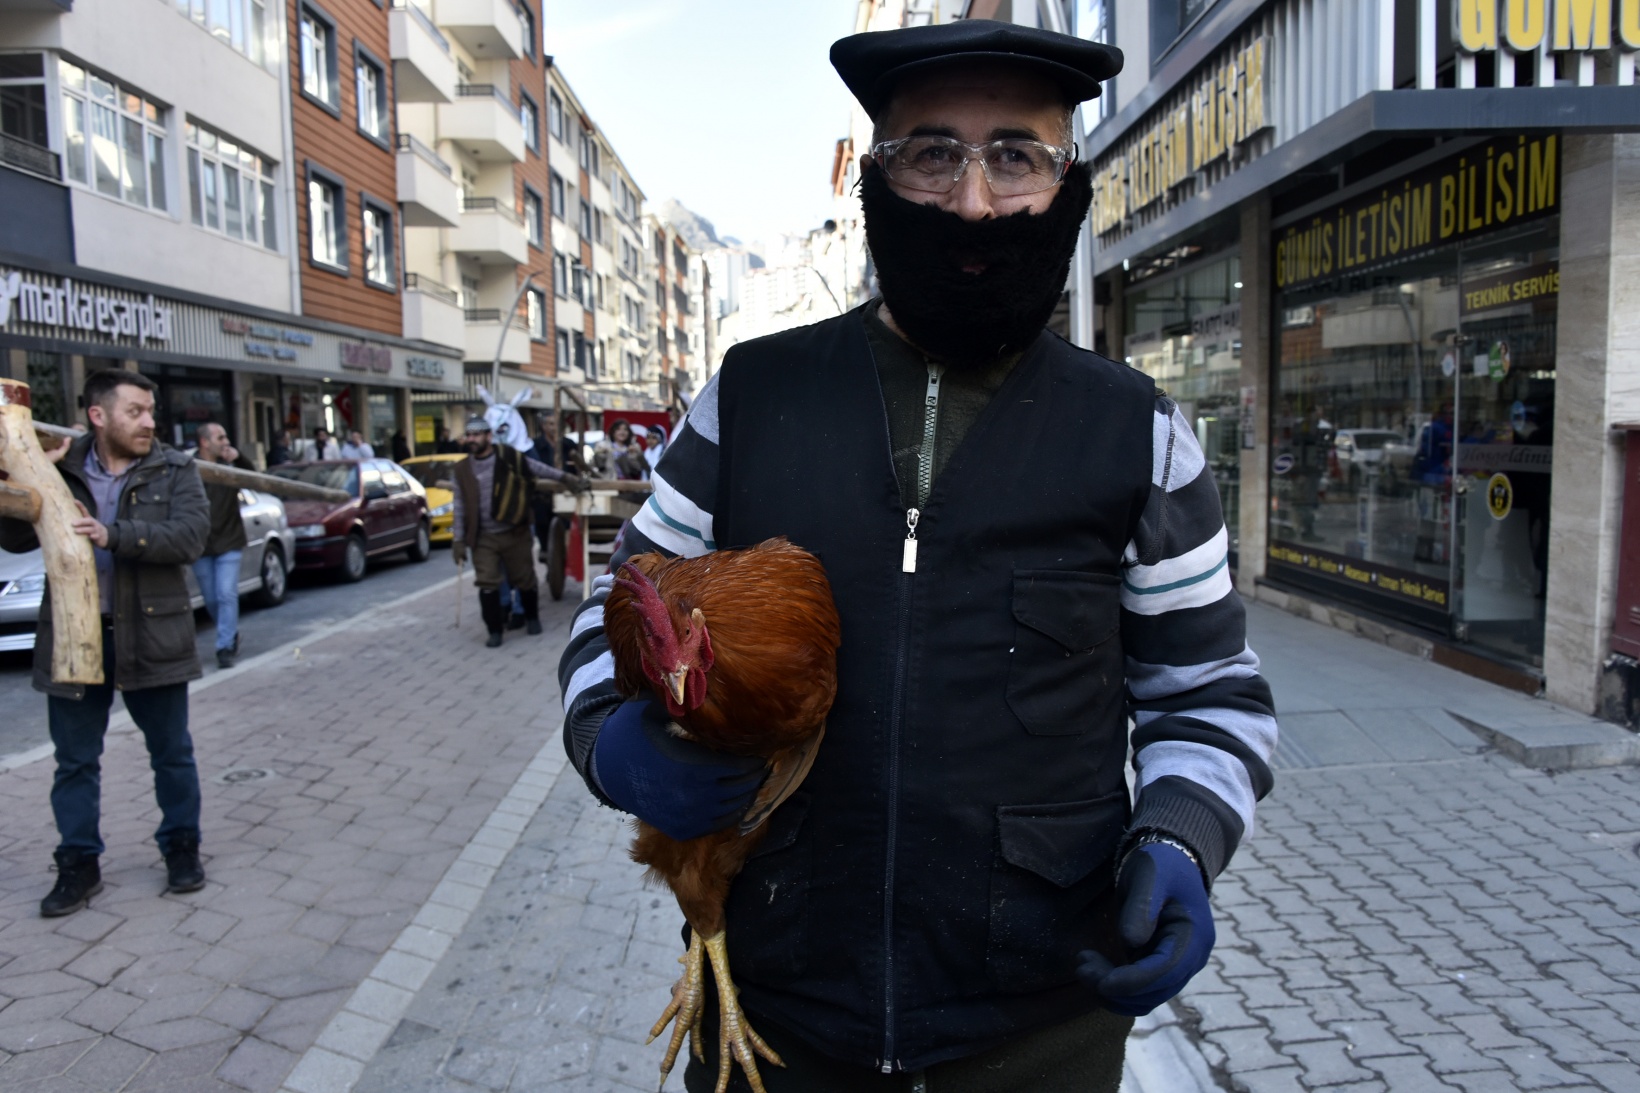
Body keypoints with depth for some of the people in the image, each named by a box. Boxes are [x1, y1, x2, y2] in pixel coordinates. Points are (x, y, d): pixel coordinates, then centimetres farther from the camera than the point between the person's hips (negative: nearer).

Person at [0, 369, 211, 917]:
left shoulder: (175, 470, -2)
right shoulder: (61, 468, 3)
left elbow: (190, 535, -17)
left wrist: (113, 535, -28)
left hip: (151, 636, -1)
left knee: (172, 754, 10)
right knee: (75, 762, 11)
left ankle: (182, 847, 27)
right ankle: (78, 865, 24)